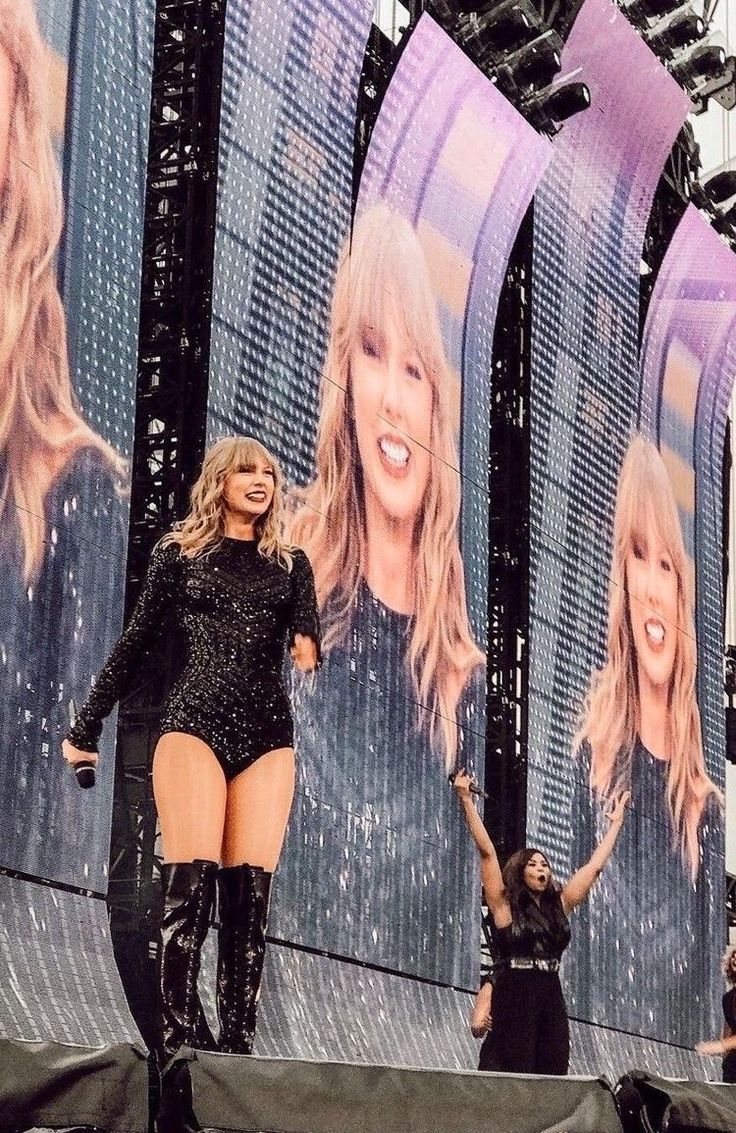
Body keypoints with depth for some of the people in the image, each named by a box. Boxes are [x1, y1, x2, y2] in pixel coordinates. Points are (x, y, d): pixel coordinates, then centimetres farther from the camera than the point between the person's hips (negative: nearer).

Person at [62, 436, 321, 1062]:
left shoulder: (290, 565, 17)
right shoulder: (180, 554, 11)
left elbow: (308, 635, 3)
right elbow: (134, 645, 13)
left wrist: (307, 646, -22)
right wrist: (86, 728, 12)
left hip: (268, 734, 2)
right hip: (195, 724, -2)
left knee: (251, 891, -4)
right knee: (189, 883, -13)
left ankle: (239, 1042, -5)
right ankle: (179, 1034, -14)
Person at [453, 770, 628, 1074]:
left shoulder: (559, 906, 16)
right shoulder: (505, 904, 2)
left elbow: (594, 866, 23)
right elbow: (487, 852, -4)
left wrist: (615, 824, 29)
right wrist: (466, 801, -9)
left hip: (552, 997, 5)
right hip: (515, 995, -5)